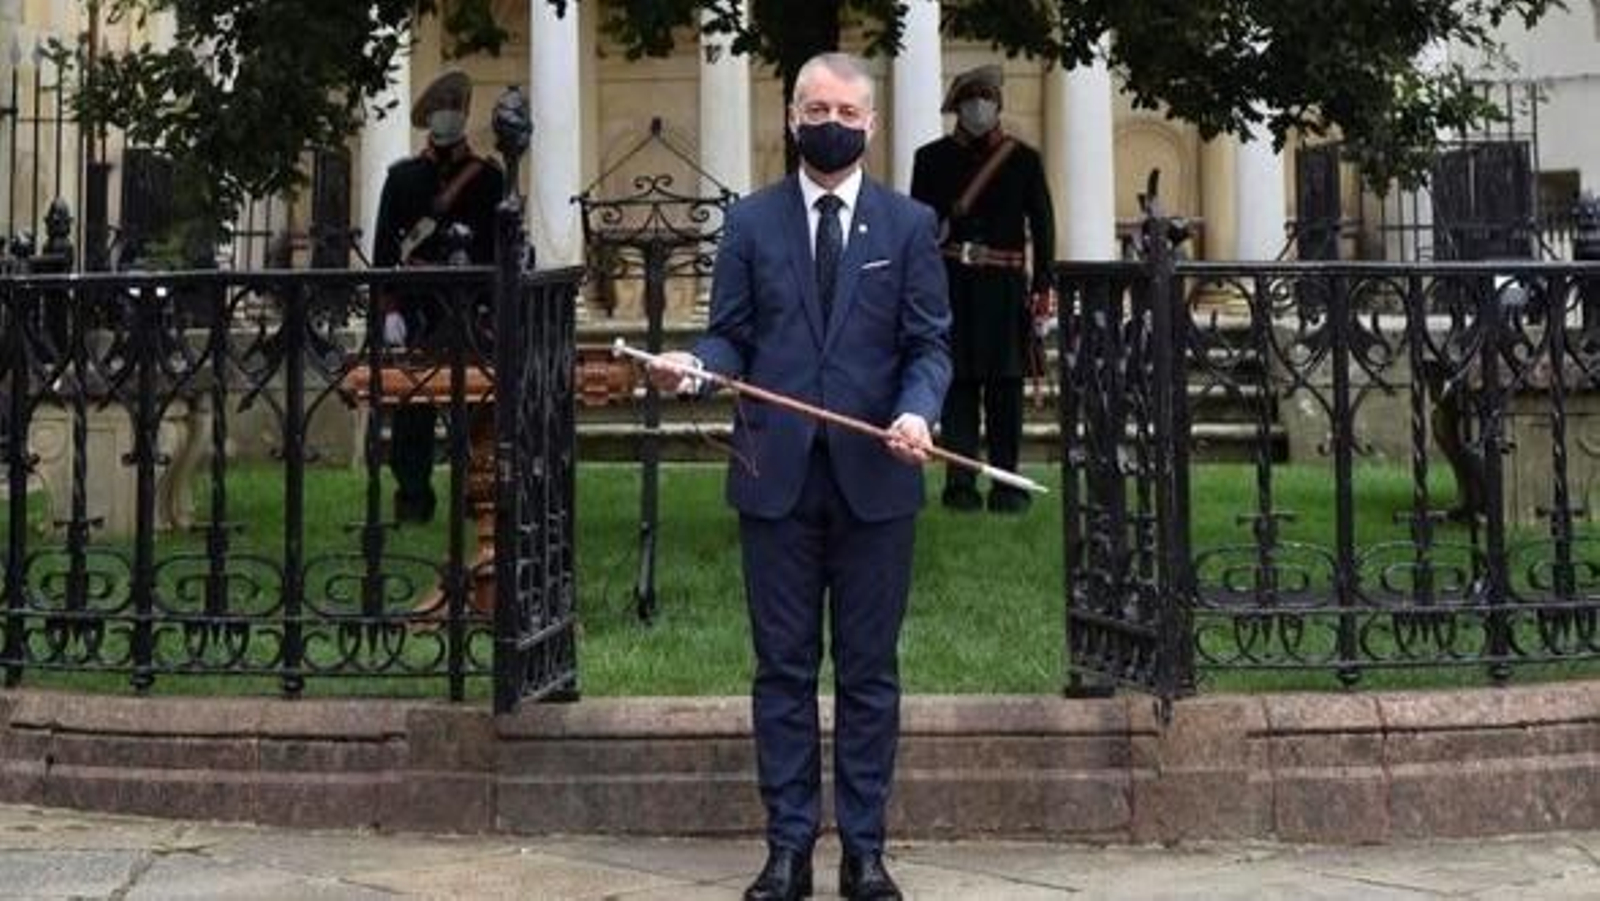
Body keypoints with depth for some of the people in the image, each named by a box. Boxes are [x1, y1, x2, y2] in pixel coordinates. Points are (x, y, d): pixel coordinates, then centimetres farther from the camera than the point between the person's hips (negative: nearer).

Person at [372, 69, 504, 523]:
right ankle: (412, 497, 8)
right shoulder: (403, 176, 6)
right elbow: (384, 248, 3)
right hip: (418, 309, 0)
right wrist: (390, 310, -6)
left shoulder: (487, 177, 7)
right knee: (412, 405, 0)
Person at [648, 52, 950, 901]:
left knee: (868, 670, 5)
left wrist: (917, 411, -17)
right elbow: (731, 336, 5)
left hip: (874, 476, 0)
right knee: (784, 668, 5)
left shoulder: (909, 223, 6)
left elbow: (929, 344, 2)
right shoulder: (750, 221, 7)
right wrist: (694, 364, -17)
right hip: (776, 474, 1)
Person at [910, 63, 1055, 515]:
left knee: (1006, 383, 1)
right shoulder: (933, 158, 8)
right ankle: (960, 482, 4)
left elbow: (1042, 224, 9)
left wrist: (1042, 285, 1)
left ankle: (1006, 484, 7)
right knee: (959, 381, 0)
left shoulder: (1023, 159, 9)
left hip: (1006, 286, 1)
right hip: (952, 286, 0)